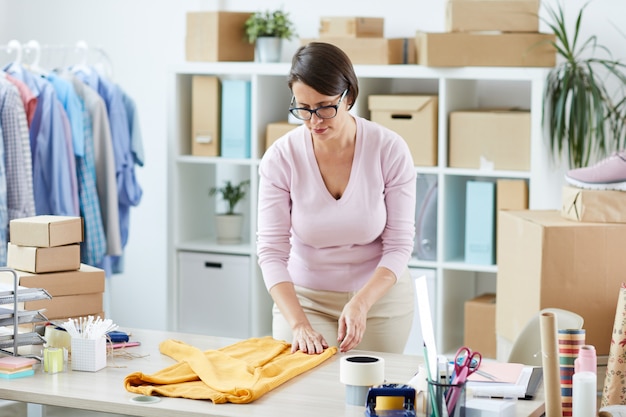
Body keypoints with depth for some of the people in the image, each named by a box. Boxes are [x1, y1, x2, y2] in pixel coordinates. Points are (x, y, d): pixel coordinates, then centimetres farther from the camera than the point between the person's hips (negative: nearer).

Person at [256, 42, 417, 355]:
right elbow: (271, 250, -15)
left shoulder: (390, 149, -16)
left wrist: (360, 303, -27)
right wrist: (299, 325, -28)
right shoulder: (281, 157, -15)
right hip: (304, 298, 0)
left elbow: (399, 245, -12)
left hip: (379, 295, 0)